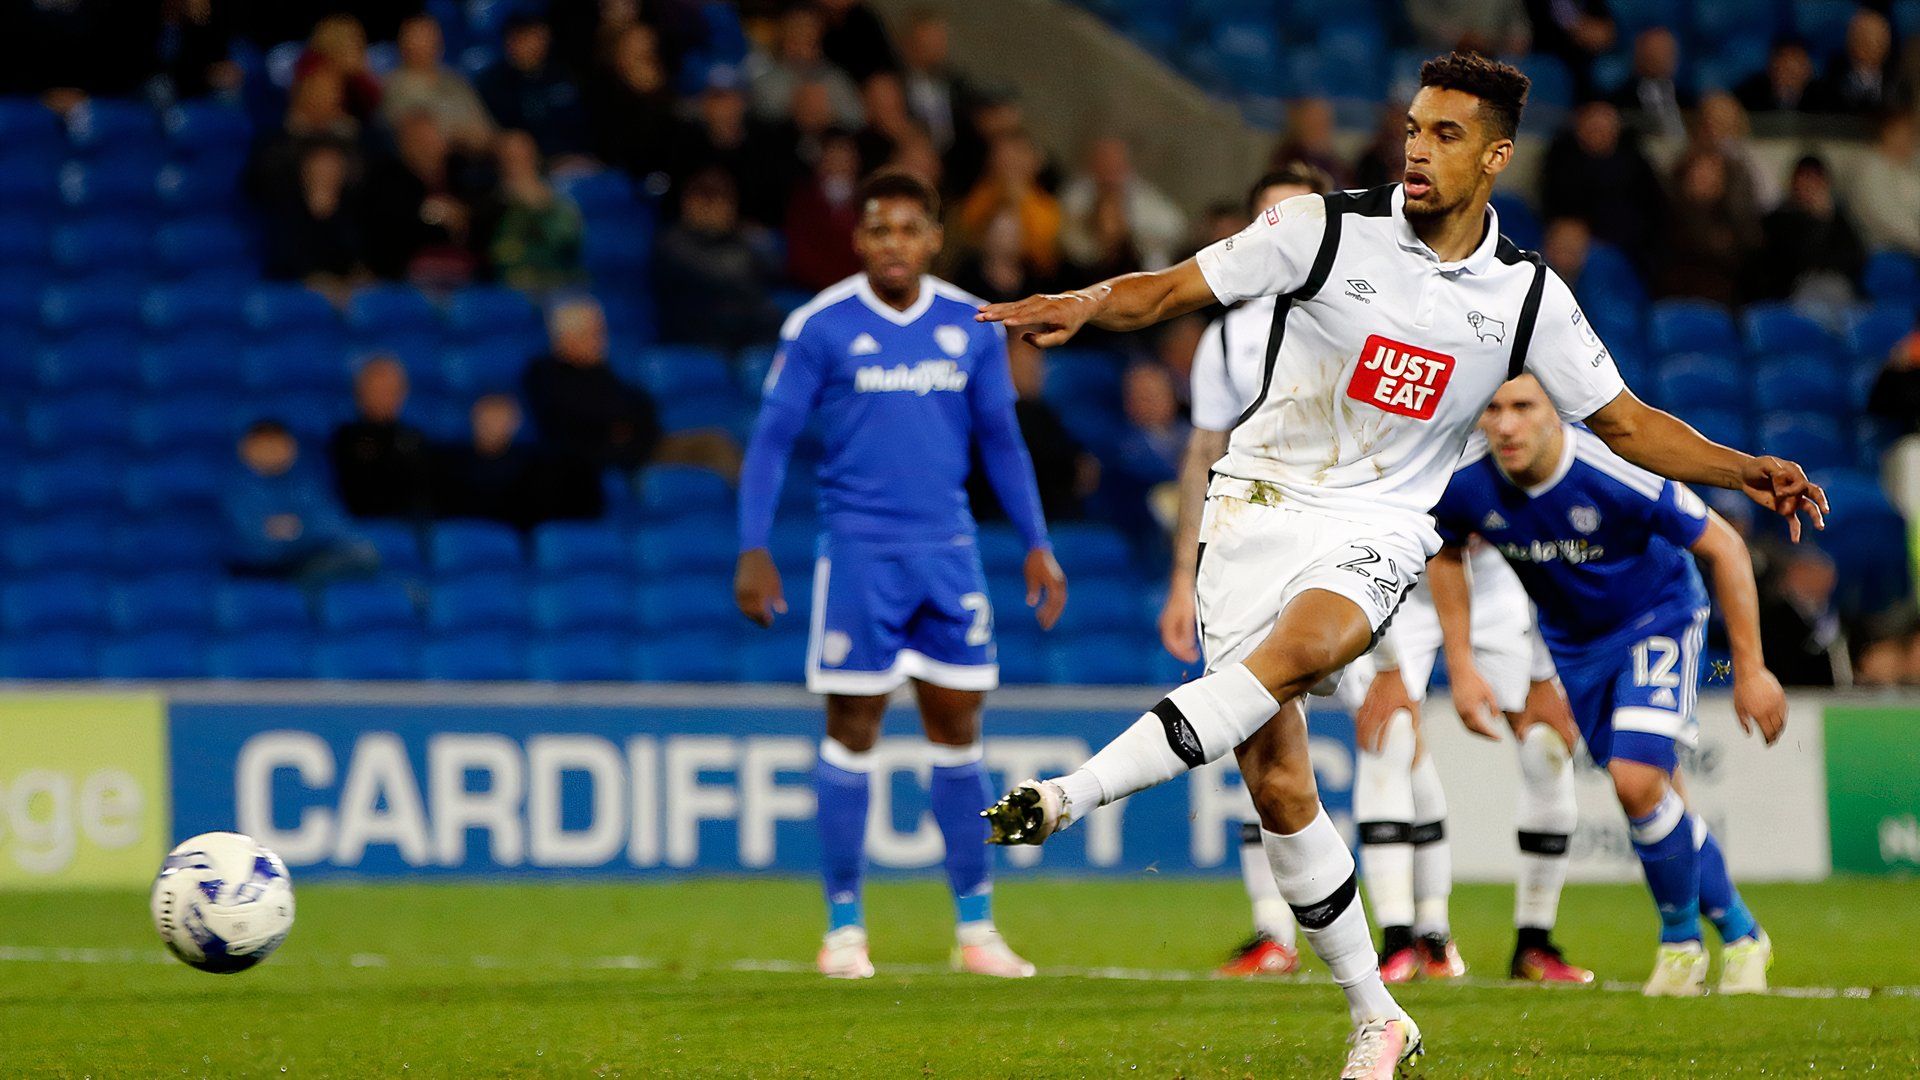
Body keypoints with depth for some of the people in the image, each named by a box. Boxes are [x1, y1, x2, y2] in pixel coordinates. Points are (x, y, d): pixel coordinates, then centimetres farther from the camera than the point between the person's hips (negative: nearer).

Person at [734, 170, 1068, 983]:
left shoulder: (972, 328, 5)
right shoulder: (820, 327, -5)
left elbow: (1001, 441, 13)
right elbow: (773, 438, -1)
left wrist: (1037, 543, 8)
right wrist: (753, 548, -8)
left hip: (948, 550, 3)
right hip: (858, 550, -3)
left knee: (958, 731, 5)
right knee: (852, 732, 0)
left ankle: (975, 926, 11)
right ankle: (844, 928, 7)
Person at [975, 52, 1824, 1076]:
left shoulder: (1528, 295, 3)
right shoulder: (1324, 229, -4)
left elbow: (1628, 423, 12)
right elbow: (1171, 289, -4)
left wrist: (1747, 471, -1)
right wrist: (1085, 304, -24)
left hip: (1375, 529, 0)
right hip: (1258, 504, 0)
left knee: (1295, 650, -35)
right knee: (1277, 784, -6)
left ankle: (1066, 798, -41)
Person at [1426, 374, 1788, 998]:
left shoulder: (1613, 474, -34)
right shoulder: (1464, 485, -21)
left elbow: (1722, 547, -22)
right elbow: (1445, 554, 4)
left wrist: (1751, 667, -18)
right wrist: (1461, 667, -1)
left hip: (1658, 617, -5)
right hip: (1570, 638, 5)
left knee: (1636, 779, -21)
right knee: (1655, 800, 7)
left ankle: (1681, 939, 3)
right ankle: (1740, 936, 28)